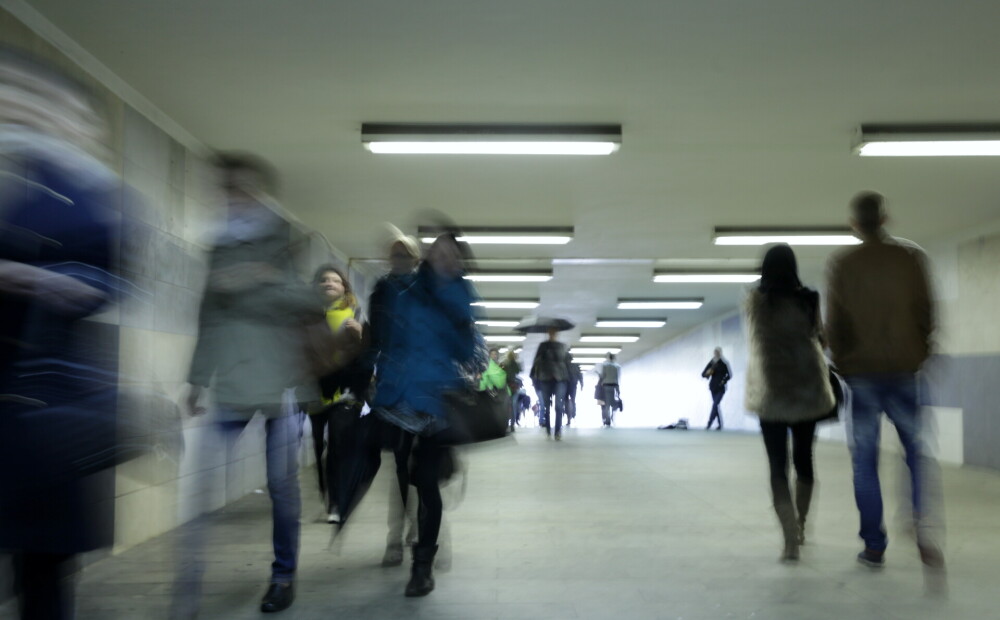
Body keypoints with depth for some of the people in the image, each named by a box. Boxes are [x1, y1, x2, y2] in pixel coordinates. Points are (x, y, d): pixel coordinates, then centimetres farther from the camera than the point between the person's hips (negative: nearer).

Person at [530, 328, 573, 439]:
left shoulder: (563, 347, 12)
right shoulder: (543, 346, 9)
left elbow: (567, 363, 12)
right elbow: (537, 361, 4)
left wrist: (568, 378, 8)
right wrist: (534, 376, -4)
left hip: (560, 378, 0)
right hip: (545, 379, 0)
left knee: (559, 405, -11)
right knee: (546, 405, 2)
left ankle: (558, 431, -13)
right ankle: (548, 430, 11)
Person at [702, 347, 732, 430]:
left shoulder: (724, 363, -7)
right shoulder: (711, 363, 5)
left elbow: (729, 374, -4)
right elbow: (703, 374, 5)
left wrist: (723, 381, -15)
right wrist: (707, 373, -17)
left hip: (720, 388, -5)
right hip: (713, 387, 5)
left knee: (715, 405, -14)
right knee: (716, 405, 8)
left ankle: (709, 425, -16)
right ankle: (720, 425, 17)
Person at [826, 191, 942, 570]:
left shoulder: (842, 264, -1)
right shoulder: (910, 257, 0)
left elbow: (834, 323, 0)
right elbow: (926, 313, 0)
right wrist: (924, 356, 13)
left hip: (861, 372, 0)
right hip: (904, 370, 0)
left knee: (865, 462, 6)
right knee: (917, 454, 10)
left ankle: (874, 546, 8)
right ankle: (923, 534, -5)